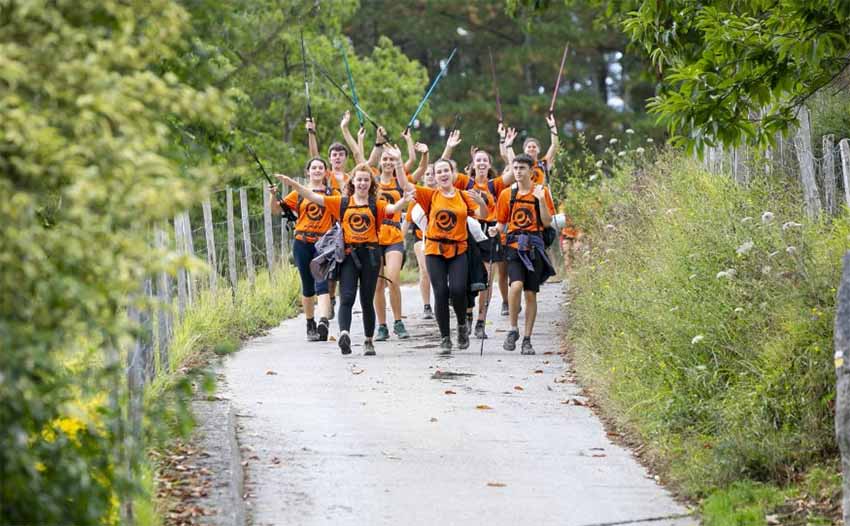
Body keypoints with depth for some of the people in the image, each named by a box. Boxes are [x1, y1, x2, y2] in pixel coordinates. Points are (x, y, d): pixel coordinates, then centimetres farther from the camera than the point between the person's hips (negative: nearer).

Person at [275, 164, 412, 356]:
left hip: (370, 255, 0)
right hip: (348, 255, 0)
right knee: (346, 297, -14)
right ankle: (344, 334, -30)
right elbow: (313, 197, 3)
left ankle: (369, 342, 18)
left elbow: (392, 208, -13)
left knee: (367, 300, 7)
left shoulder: (376, 205, 6)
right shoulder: (341, 203, 8)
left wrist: (403, 201, -35)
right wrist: (292, 184, -7)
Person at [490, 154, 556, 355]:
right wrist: (496, 229, -7)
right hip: (514, 245, 0)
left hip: (534, 246, 0)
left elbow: (547, 222, -1)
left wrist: (541, 199, -13)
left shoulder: (541, 192, 3)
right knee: (516, 284, -23)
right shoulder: (507, 194, 7)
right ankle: (513, 329, -6)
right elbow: (501, 222, 15)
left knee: (531, 293, 2)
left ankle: (527, 339, 10)